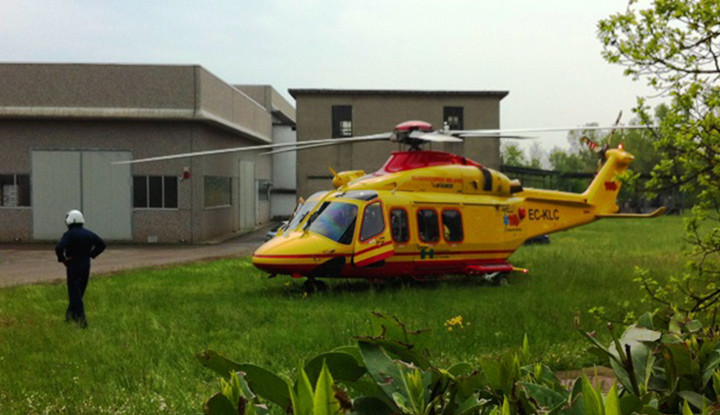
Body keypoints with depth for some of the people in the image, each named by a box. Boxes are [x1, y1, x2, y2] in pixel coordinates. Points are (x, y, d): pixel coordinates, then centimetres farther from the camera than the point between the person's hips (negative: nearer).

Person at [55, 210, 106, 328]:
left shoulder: (69, 234, -14)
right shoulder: (88, 233, 5)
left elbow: (59, 248, -27)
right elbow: (102, 245, 8)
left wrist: (62, 259, -11)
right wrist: (91, 255, 8)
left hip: (73, 266, -6)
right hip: (86, 265, 6)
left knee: (74, 293, 0)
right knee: (79, 291, 19)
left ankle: (81, 319, -9)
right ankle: (70, 313, 31)